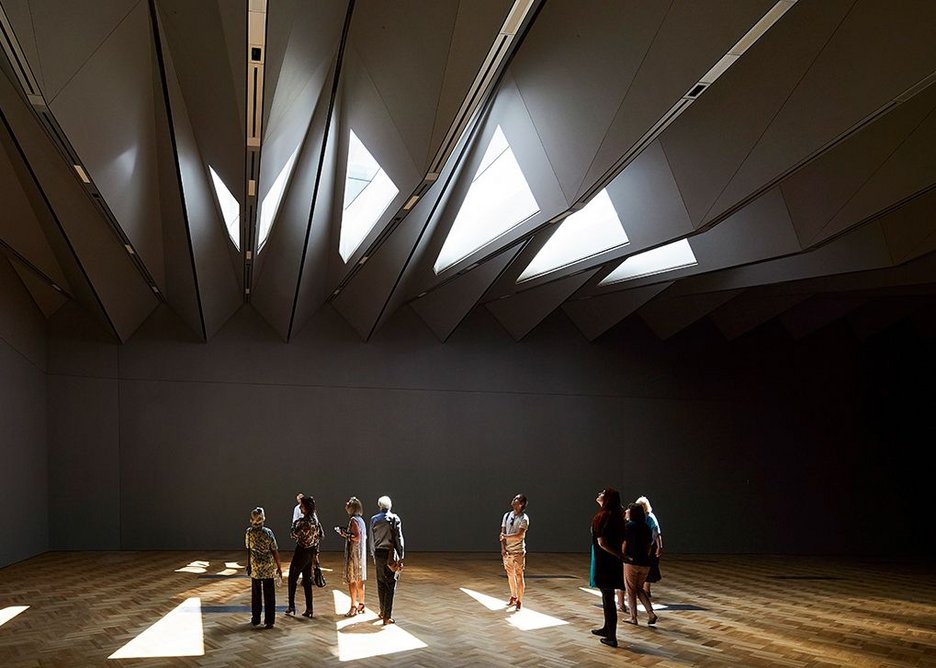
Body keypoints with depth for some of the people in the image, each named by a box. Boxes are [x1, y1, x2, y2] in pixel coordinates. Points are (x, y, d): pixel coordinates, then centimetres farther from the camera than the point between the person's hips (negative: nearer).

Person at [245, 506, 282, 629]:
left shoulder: (249, 532, -7)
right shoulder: (268, 532, -12)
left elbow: (248, 549, 1)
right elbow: (274, 551, -9)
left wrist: (248, 565, 15)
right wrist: (279, 567, 0)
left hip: (255, 567, 2)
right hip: (268, 567, -2)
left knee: (256, 594, 15)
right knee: (269, 595, 6)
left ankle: (255, 619, 24)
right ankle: (269, 621, 7)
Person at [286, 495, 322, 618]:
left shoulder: (305, 521, -22)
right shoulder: (315, 519, 5)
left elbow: (293, 535, -21)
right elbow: (319, 537, 11)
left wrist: (294, 524, -3)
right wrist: (315, 555, 18)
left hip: (301, 552, -8)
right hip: (311, 552, 8)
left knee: (292, 579, 9)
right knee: (307, 581, 12)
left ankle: (291, 606, 15)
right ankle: (309, 609, 11)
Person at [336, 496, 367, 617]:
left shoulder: (353, 520, -15)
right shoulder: (361, 520, 11)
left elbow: (357, 537, -22)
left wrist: (345, 534, -12)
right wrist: (346, 534, 18)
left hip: (353, 553, -9)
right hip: (361, 554, 9)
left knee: (351, 580, -5)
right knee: (359, 581, 14)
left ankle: (353, 607, -4)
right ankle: (361, 605, 21)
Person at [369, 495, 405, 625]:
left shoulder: (374, 519, 4)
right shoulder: (394, 518, -7)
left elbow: (371, 539, 8)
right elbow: (398, 539, -10)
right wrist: (400, 558, -6)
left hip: (378, 554, 4)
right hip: (391, 554, -4)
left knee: (381, 584, 15)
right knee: (390, 585, -1)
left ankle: (383, 612, 26)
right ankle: (387, 616, -3)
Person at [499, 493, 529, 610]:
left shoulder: (524, 518, -10)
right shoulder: (507, 515, 7)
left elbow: (519, 535, -18)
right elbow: (502, 533, 4)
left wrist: (505, 536, -8)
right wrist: (503, 548, -6)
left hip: (518, 551, -5)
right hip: (507, 551, 5)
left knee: (519, 576, -2)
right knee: (510, 575, 13)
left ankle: (519, 601, 6)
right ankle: (513, 597, 28)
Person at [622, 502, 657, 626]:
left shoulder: (628, 526, -10)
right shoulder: (646, 527, 8)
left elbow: (624, 545, -9)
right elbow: (648, 547, 12)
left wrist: (623, 555, 8)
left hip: (631, 562, -6)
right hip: (645, 563, 6)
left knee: (631, 590, 8)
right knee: (639, 588, 18)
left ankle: (633, 617, 12)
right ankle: (651, 613, 5)